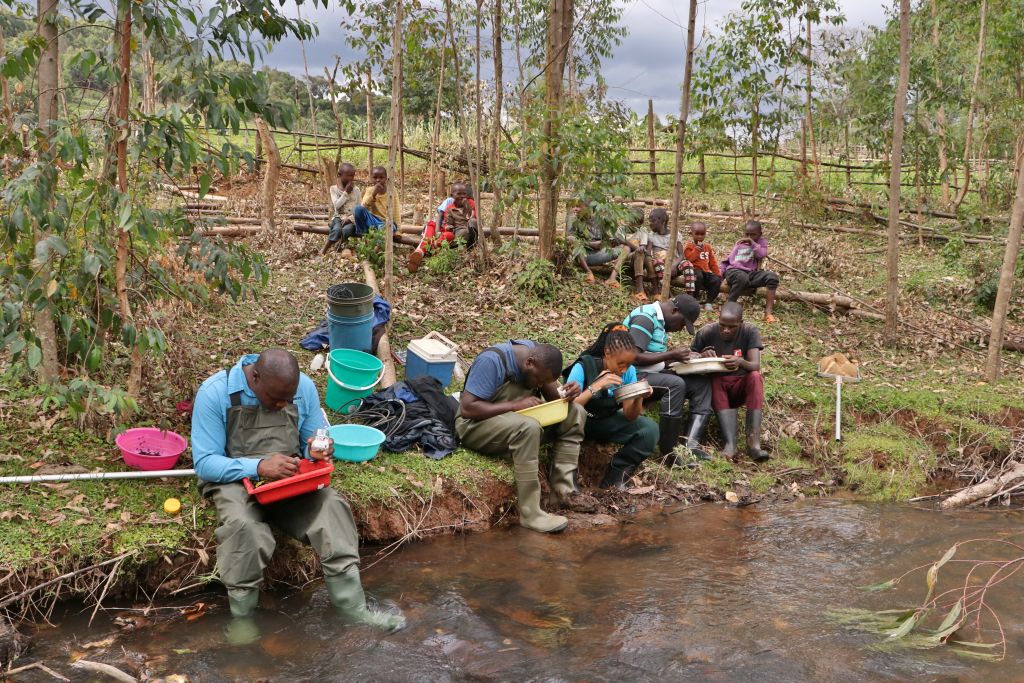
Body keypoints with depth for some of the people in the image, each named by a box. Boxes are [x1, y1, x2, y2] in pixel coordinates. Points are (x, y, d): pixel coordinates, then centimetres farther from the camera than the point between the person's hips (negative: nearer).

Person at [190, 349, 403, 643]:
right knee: (242, 525, -35)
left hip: (291, 475, 3)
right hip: (235, 479, -3)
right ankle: (242, 616, -15)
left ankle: (354, 609, -19)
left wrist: (319, 451, -17)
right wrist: (259, 467, -31)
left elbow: (314, 442, 9)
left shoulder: (304, 387, -4)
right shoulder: (215, 393, -15)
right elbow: (205, 463, -16)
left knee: (332, 506, -24)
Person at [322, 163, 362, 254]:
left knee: (346, 230, -36)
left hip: (351, 220, 1)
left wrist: (350, 218, -12)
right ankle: (323, 252, -34)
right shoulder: (334, 188, 5)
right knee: (337, 230, -35)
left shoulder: (357, 190, 8)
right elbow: (337, 205, -9)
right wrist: (346, 192, -11)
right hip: (338, 218, -1)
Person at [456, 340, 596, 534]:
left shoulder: (537, 353, -4)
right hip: (476, 424, -7)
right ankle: (530, 514, -33)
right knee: (528, 427, -37)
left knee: (575, 413, -9)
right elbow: (467, 408, -29)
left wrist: (566, 394, -22)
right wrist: (515, 405, -32)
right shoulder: (491, 360, -24)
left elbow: (553, 398, 1)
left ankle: (562, 490, -12)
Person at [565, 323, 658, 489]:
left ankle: (615, 475, -9)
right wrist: (596, 386, -42)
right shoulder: (583, 367, -23)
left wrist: (638, 398, -32)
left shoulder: (629, 371, -12)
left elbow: (629, 416, -10)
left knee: (650, 429, -18)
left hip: (607, 423, 4)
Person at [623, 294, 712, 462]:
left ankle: (691, 444, -16)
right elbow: (633, 357, -24)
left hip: (653, 373, 10)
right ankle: (669, 452, -26)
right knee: (675, 384, -33)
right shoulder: (645, 317, -15)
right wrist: (672, 355, -20)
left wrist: (681, 357, -1)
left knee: (701, 384, -3)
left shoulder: (660, 321, 15)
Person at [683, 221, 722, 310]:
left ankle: (709, 301, -12)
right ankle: (694, 298, -20)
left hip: (706, 272, 5)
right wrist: (697, 250, -18)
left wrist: (718, 273, 10)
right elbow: (688, 259, -14)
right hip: (695, 270, -5)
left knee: (717, 280, -23)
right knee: (698, 276, -40)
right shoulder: (689, 246, 2)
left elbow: (712, 262, 19)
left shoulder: (707, 246, 19)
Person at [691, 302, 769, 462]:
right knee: (714, 380, -33)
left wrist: (740, 362, -44)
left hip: (740, 387, 0)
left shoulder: (750, 332, -10)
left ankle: (753, 442, -38)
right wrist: (702, 358, -30)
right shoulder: (706, 333, -10)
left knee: (755, 377, -31)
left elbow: (756, 366, -21)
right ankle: (730, 443, -47)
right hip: (716, 385, 0)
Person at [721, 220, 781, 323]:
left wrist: (752, 243, -7)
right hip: (735, 271, -2)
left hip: (752, 273, 2)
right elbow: (731, 261, 11)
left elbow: (762, 254, -8)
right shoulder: (740, 243, 15)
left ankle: (768, 312, -29)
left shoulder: (761, 242, 14)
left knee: (773, 276, -24)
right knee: (742, 277, -41)